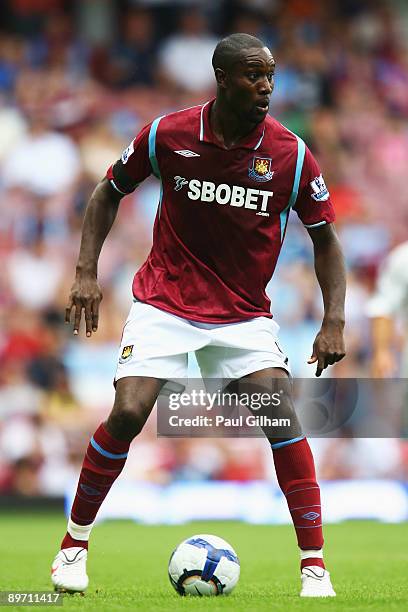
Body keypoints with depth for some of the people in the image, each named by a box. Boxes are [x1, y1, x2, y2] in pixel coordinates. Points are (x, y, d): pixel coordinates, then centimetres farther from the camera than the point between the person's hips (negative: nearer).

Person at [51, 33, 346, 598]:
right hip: (164, 302, -1)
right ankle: (75, 544, 5)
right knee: (128, 414, -16)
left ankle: (314, 566, -10)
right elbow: (110, 192, 8)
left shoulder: (291, 154, -9)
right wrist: (87, 271, -2)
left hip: (245, 313, 1)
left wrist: (334, 323, -8)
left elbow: (324, 237, 2)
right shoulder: (168, 135, -9)